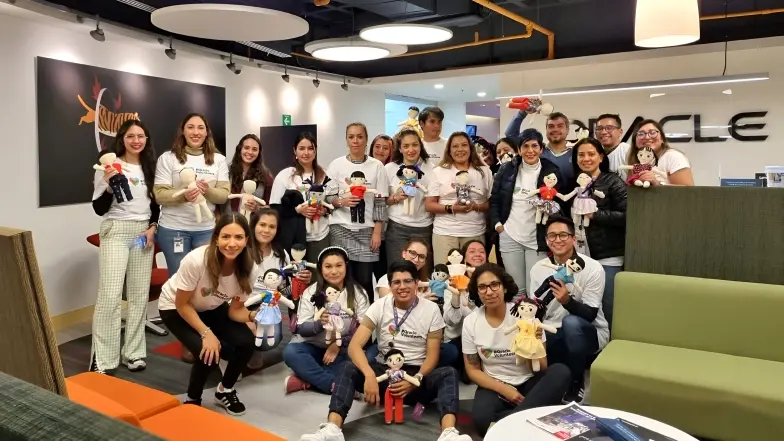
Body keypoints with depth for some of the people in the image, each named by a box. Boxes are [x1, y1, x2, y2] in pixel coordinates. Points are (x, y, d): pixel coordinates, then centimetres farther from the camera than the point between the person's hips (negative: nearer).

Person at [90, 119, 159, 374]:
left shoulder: (150, 167, 11)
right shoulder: (109, 166, -4)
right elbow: (99, 209, -6)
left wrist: (153, 228, 0)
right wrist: (110, 185, -21)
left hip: (144, 233, 5)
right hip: (116, 232, -5)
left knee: (139, 295, 7)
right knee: (109, 296, -9)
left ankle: (134, 353, 17)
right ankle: (103, 360, -1)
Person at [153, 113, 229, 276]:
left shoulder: (218, 159, 7)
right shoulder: (168, 158, -1)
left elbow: (224, 195, 1)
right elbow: (160, 195, -7)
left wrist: (208, 191, -21)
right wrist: (183, 195, -25)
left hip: (207, 229, 2)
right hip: (173, 229, -2)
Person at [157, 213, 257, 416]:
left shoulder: (246, 266, -23)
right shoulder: (196, 261, -37)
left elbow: (235, 310, -14)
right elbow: (182, 304, -22)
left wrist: (253, 315, -34)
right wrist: (206, 333, -29)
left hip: (212, 308, 4)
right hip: (175, 308, -4)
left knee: (246, 342, -17)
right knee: (208, 352, -26)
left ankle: (225, 391, 11)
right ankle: (192, 401, 5)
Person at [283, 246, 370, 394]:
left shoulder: (358, 293, -2)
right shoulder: (311, 292, -1)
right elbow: (301, 329, -6)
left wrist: (338, 344, -19)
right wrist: (319, 323, -28)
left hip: (343, 351, -1)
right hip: (314, 348, 1)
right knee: (290, 351, -30)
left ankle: (305, 381, -26)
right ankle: (335, 384, -31)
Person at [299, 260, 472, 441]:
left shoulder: (431, 309, -3)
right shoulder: (380, 306, -3)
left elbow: (432, 355, -3)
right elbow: (355, 345, -14)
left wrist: (415, 380, -24)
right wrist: (369, 375, -34)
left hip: (417, 374, 0)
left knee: (449, 374, -31)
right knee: (348, 369, -27)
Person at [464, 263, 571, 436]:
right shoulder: (470, 322, -6)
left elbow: (541, 369, -7)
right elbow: (473, 370, 2)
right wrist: (504, 389, -12)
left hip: (528, 382, 1)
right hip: (494, 385, -1)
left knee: (561, 372, -30)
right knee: (482, 420, -34)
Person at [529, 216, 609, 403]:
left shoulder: (593, 268, -15)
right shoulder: (538, 268, -2)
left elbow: (590, 315, -19)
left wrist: (567, 301, -39)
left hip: (588, 333, -3)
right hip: (553, 334, 3)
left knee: (571, 322, -37)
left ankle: (576, 384, -13)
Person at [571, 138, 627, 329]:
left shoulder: (613, 182, -4)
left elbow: (627, 216, -14)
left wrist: (595, 214, -16)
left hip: (607, 258, -5)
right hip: (579, 257, 5)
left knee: (606, 313, 1)